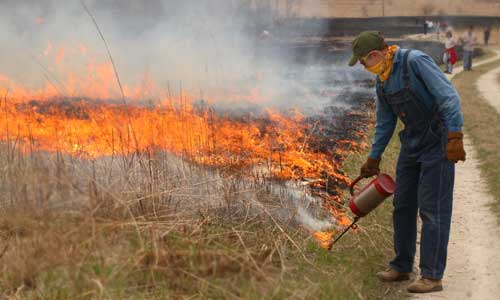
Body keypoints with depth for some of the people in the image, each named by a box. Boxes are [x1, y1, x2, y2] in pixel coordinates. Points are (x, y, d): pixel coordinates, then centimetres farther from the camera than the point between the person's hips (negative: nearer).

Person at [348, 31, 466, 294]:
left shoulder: (415, 61, -17)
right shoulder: (382, 82, 8)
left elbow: (448, 96, -24)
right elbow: (385, 124, 19)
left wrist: (455, 137, -30)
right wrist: (373, 159, 25)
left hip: (438, 142, -8)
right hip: (412, 143, 8)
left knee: (432, 209, -7)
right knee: (403, 205, 11)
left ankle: (432, 276, -1)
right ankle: (401, 267, 23)